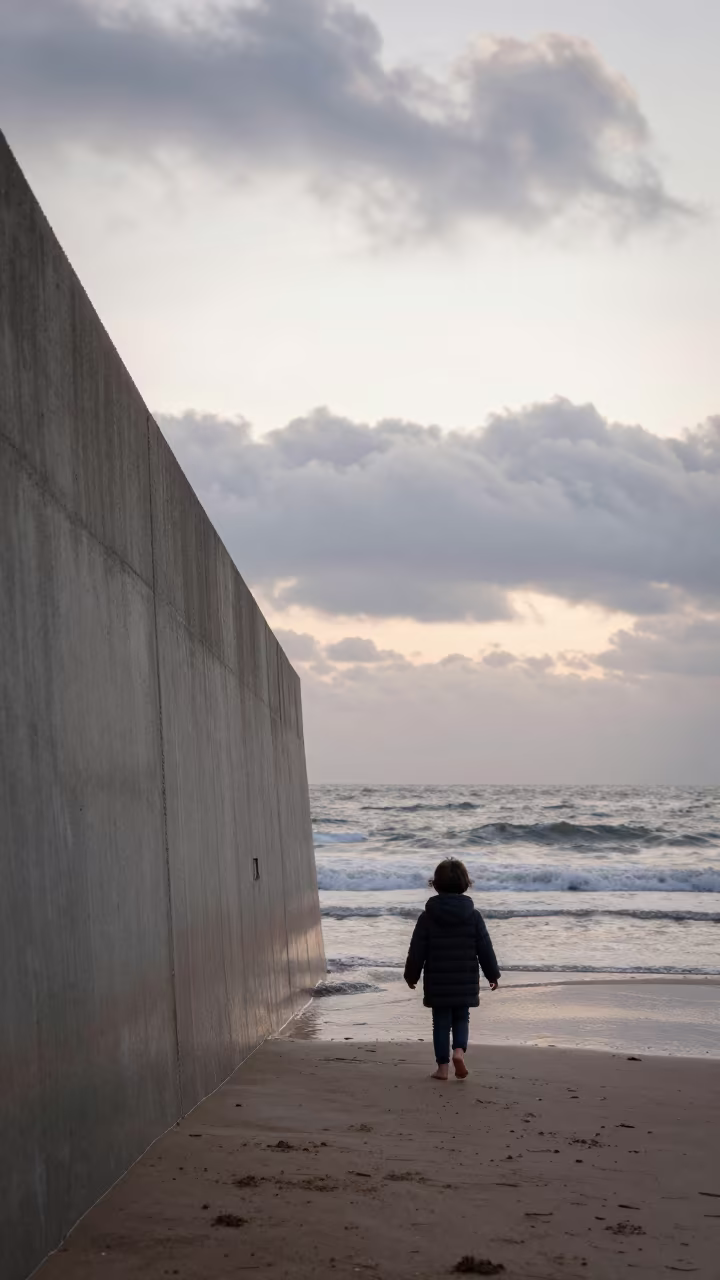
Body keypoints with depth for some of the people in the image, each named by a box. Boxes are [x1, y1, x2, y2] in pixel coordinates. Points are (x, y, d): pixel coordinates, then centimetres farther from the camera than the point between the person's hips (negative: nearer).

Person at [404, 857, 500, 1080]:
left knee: (441, 1022, 8)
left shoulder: (428, 917, -6)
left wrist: (411, 976, 11)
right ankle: (459, 1050, -10)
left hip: (437, 983, -1)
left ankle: (443, 1066, 7)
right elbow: (485, 949, 0)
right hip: (465, 982, 1)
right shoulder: (473, 915, -4)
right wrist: (493, 974, 11)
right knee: (461, 1019, 15)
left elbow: (416, 951, -3)